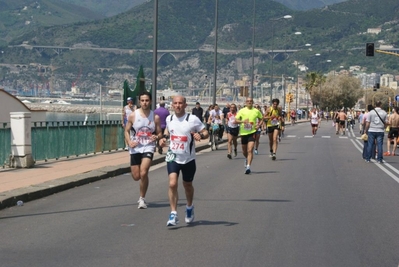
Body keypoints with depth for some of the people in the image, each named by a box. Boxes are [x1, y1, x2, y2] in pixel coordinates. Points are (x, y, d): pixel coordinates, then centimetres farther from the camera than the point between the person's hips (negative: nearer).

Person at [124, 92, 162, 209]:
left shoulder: (155, 117, -1)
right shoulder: (133, 115, -2)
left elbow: (159, 133, 7)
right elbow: (127, 131, 6)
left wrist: (157, 137, -16)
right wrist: (129, 142, -12)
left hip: (148, 147, -1)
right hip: (135, 148, 1)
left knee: (143, 173, -19)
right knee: (136, 176, 3)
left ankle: (142, 198, -1)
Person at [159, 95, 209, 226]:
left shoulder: (193, 119, -12)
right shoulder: (169, 119, 1)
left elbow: (205, 132, -5)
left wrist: (200, 135, -27)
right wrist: (164, 137, 3)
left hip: (188, 158, -1)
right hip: (173, 157, 1)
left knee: (187, 185, 15)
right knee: (172, 184, -16)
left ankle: (189, 207, 44)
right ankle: (173, 214, -11)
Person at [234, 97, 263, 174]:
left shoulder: (256, 111, 4)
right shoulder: (242, 111, 1)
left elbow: (261, 119, 19)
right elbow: (236, 121, -3)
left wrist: (259, 125, -1)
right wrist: (242, 121, -22)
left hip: (252, 133, -2)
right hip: (243, 133, 2)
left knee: (250, 150, -17)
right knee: (244, 151, 16)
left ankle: (248, 166, -21)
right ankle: (247, 159, 48)